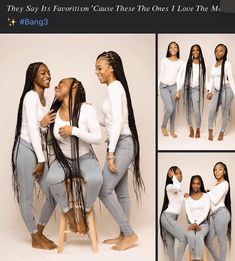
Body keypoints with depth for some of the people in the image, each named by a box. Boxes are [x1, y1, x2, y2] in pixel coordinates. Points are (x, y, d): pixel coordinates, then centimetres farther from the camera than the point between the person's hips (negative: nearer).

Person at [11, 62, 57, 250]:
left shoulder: (44, 99, 14)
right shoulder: (31, 96, -11)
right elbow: (32, 129, -15)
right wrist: (41, 160, -13)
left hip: (38, 149, 9)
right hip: (26, 148, -9)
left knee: (53, 195, 7)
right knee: (27, 197, 3)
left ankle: (40, 233, 24)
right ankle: (36, 239, 14)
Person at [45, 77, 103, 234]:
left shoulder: (87, 109, -15)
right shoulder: (54, 112, -4)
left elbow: (98, 139, -17)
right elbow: (51, 141, 10)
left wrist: (74, 130, -26)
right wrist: (52, 163, 6)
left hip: (85, 158, -2)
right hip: (62, 159, 2)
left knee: (95, 179, -33)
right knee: (52, 179, -30)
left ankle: (84, 213, -5)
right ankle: (69, 212, -5)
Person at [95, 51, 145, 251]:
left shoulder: (114, 87, -13)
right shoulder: (116, 87, 17)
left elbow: (118, 122, -22)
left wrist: (110, 153, -24)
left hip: (122, 145, -10)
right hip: (122, 144, 10)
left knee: (104, 190, -8)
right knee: (121, 192, 12)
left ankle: (130, 234, -1)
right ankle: (124, 235, 20)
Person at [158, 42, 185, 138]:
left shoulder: (181, 62, 7)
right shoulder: (164, 60, 5)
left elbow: (179, 77, 1)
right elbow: (161, 74, 8)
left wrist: (178, 91, -6)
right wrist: (157, 88, 5)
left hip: (174, 86, 2)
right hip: (164, 86, -2)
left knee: (174, 109, 4)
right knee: (169, 108, -15)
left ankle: (172, 130, 17)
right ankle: (163, 127, 7)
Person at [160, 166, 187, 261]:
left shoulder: (179, 189, 21)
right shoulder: (169, 186, -9)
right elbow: (177, 187, -30)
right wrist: (173, 177, -17)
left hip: (172, 217, 9)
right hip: (168, 217, -9)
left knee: (170, 244, 2)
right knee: (183, 239, -17)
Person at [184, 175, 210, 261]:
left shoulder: (205, 196, 5)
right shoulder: (187, 198, 9)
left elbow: (205, 213, -5)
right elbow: (188, 213, -1)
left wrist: (196, 224, -16)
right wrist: (193, 224, -17)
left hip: (203, 223, -1)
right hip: (191, 223, 1)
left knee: (199, 235, -36)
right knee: (190, 235, -35)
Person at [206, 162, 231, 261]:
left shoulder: (225, 183, -6)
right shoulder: (217, 185, 20)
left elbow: (215, 201, -11)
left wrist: (208, 193, 3)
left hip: (221, 213, -9)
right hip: (214, 214, 9)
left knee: (222, 242, -2)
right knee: (208, 241, 9)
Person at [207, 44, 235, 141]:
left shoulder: (227, 64, -6)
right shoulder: (213, 65, 12)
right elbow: (211, 79, 14)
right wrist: (209, 91, 4)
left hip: (226, 89, -4)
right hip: (216, 90, 5)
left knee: (225, 112, 3)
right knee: (212, 110, -11)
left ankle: (222, 133, 12)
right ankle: (210, 131, -2)